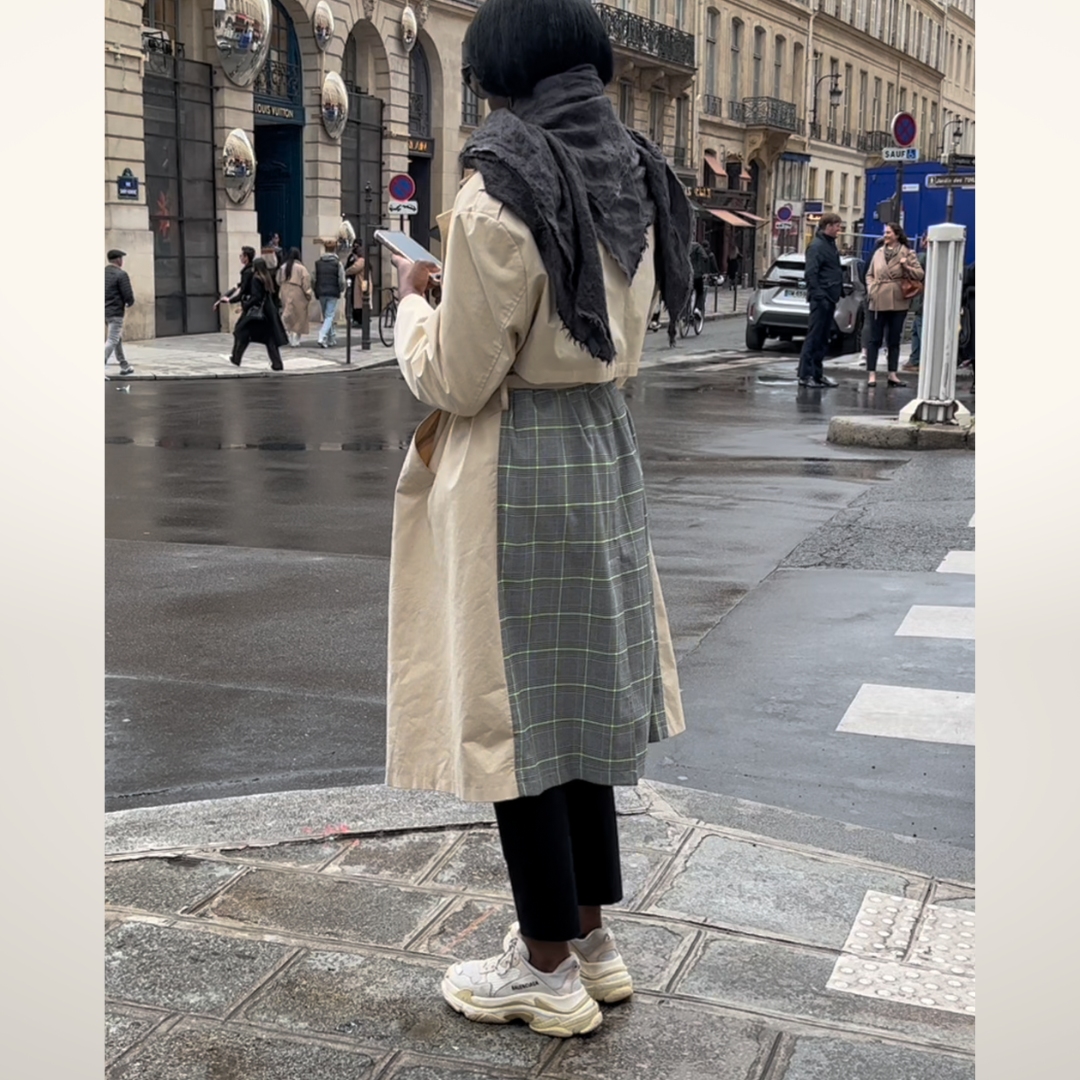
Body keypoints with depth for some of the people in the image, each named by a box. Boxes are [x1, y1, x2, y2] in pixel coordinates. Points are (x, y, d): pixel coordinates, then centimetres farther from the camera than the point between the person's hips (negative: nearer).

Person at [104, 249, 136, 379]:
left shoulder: (103, 273, 8)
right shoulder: (121, 274, -13)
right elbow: (129, 295, -15)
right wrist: (129, 303, 6)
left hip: (104, 311, 8)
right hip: (116, 312, -8)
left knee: (118, 338, 20)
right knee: (112, 341, -8)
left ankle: (124, 366, 27)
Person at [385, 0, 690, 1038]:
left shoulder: (501, 191, -18)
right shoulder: (634, 183, 8)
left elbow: (457, 379, -15)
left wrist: (412, 302, 5)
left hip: (514, 467, -8)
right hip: (605, 450, 8)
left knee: (510, 708, 3)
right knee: (578, 694, 17)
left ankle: (549, 968, 16)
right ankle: (593, 936, 29)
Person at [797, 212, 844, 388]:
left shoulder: (830, 244, 17)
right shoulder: (817, 246, -12)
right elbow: (811, 273, -19)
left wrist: (837, 293, 14)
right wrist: (818, 295, -23)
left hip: (830, 298, 9)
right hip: (821, 298, -9)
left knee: (823, 338, 12)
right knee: (814, 337, -8)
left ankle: (817, 373, 17)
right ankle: (805, 375, -6)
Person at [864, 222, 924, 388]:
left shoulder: (907, 253, 2)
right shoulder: (878, 253, 9)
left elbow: (920, 274, -1)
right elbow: (870, 274, 13)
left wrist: (906, 267, -17)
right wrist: (871, 289, -3)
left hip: (898, 303, -1)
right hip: (879, 302, 1)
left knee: (894, 339, 7)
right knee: (875, 339, 0)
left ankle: (893, 374, 12)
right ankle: (871, 374, 0)